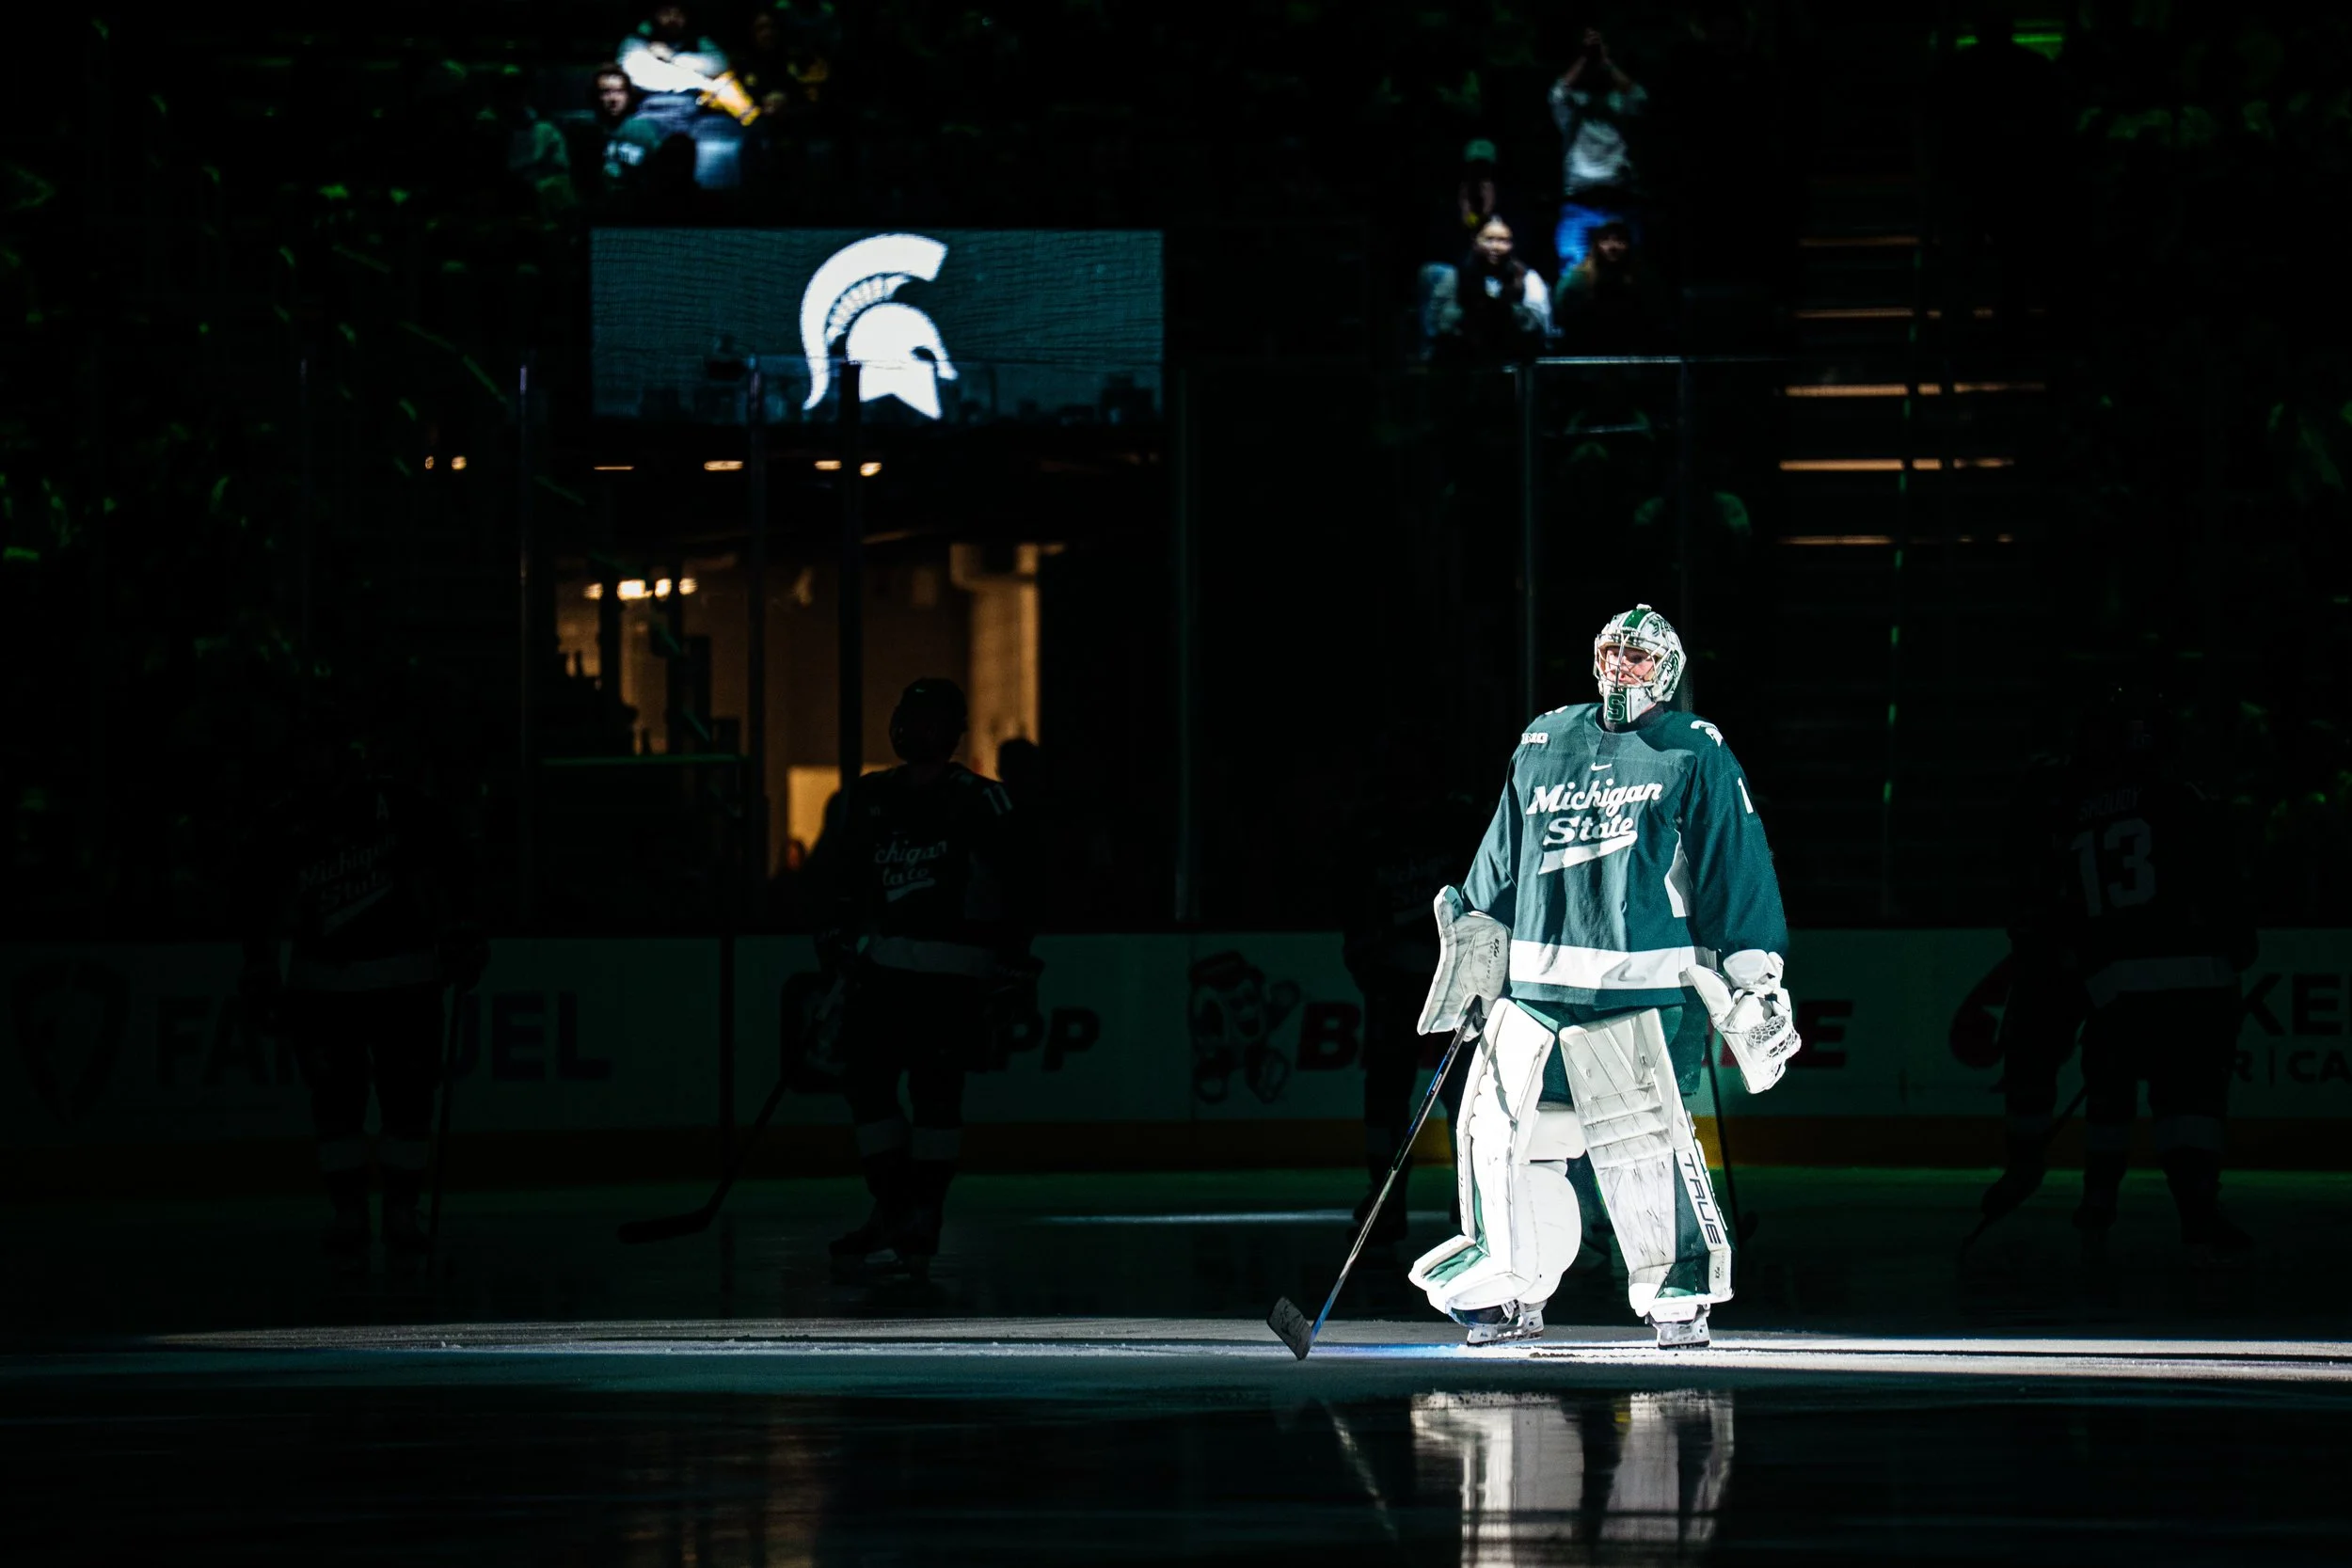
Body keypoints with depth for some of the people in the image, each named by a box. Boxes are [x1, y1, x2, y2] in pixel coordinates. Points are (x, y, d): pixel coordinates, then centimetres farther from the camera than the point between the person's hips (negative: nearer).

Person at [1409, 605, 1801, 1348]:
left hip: (1644, 989, -5)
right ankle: (1513, 1292, 16)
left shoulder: (1697, 756, 3)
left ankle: (1678, 1293, -1)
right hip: (1534, 982, 5)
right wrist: (1473, 943, 18)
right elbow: (1502, 857, 23)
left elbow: (1739, 870, 1)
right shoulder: (1544, 743, 15)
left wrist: (1755, 980, -3)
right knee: (1499, 1128, 2)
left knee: (1643, 1142, -14)